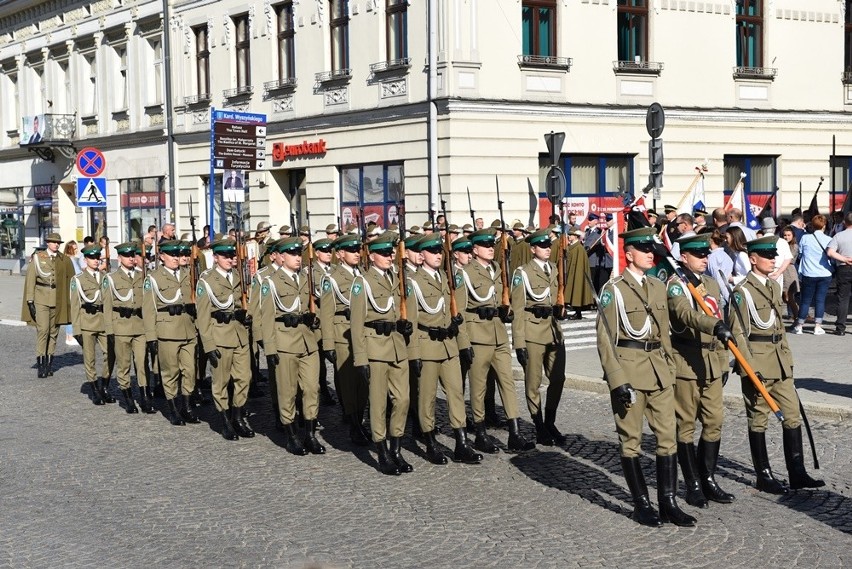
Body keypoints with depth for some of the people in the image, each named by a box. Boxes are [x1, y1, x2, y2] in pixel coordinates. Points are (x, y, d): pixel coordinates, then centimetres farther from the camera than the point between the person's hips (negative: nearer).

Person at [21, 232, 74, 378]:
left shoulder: (65, 260, 8)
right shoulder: (37, 258, 3)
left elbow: (71, 280, 9)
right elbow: (30, 279, 1)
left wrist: (70, 301, 4)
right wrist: (30, 300, -5)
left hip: (58, 300, 2)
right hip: (41, 299, -2)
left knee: (54, 332, 5)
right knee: (42, 329, -12)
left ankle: (49, 364, 12)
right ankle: (41, 365, -10)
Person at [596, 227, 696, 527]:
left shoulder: (658, 287, 13)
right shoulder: (614, 289, -6)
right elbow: (605, 339, -9)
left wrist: (670, 369, 13)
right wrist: (618, 379, -15)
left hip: (659, 370, 6)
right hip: (629, 369, -6)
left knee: (668, 435, 3)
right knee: (631, 439, 3)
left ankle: (668, 502, 11)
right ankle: (642, 504, 12)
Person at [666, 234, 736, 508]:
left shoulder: (711, 283, 14)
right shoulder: (675, 285, -10)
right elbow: (686, 314, -29)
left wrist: (723, 361, 18)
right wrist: (715, 326, -45)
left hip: (711, 362, 7)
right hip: (686, 361, -7)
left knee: (714, 421, 8)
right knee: (686, 424, 1)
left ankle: (708, 479, 18)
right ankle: (693, 485, 9)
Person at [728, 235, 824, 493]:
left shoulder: (774, 287, 13)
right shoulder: (742, 291, -11)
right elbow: (738, 333, -14)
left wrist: (788, 358, 16)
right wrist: (749, 369, -19)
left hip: (780, 362, 8)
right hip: (757, 363, -8)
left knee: (792, 415, 6)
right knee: (758, 420, 3)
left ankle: (797, 474, 13)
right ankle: (764, 476, 11)